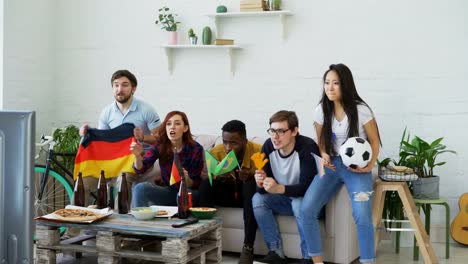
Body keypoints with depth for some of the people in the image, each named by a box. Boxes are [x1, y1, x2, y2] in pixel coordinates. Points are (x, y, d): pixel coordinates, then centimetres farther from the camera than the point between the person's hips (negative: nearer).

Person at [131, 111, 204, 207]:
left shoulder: (195, 149, -15)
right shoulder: (160, 146, -7)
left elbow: (195, 185, -11)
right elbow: (141, 169, -16)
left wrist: (187, 179, -34)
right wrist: (137, 155, -37)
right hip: (169, 191, 3)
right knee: (140, 188, -20)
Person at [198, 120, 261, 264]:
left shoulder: (258, 151, -22)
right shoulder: (216, 152, -14)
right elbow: (204, 177, -13)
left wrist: (250, 177, -41)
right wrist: (217, 176, -35)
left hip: (249, 195, -2)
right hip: (227, 193, 2)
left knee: (251, 184, -35)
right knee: (206, 183, -25)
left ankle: (248, 247, -34)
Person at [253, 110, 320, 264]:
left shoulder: (307, 147, -25)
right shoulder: (268, 146, -10)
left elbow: (306, 186, -31)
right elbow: (263, 190, -7)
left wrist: (279, 188, -47)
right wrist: (261, 183, -32)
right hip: (284, 200, 6)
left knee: (299, 203, -35)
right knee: (258, 199, -17)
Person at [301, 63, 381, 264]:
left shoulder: (361, 110, -10)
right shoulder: (321, 111, 1)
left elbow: (374, 141, -1)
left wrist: (370, 165, -15)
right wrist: (324, 155, -7)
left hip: (357, 167, -3)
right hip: (332, 165, 4)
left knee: (362, 215, -25)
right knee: (306, 209, -16)